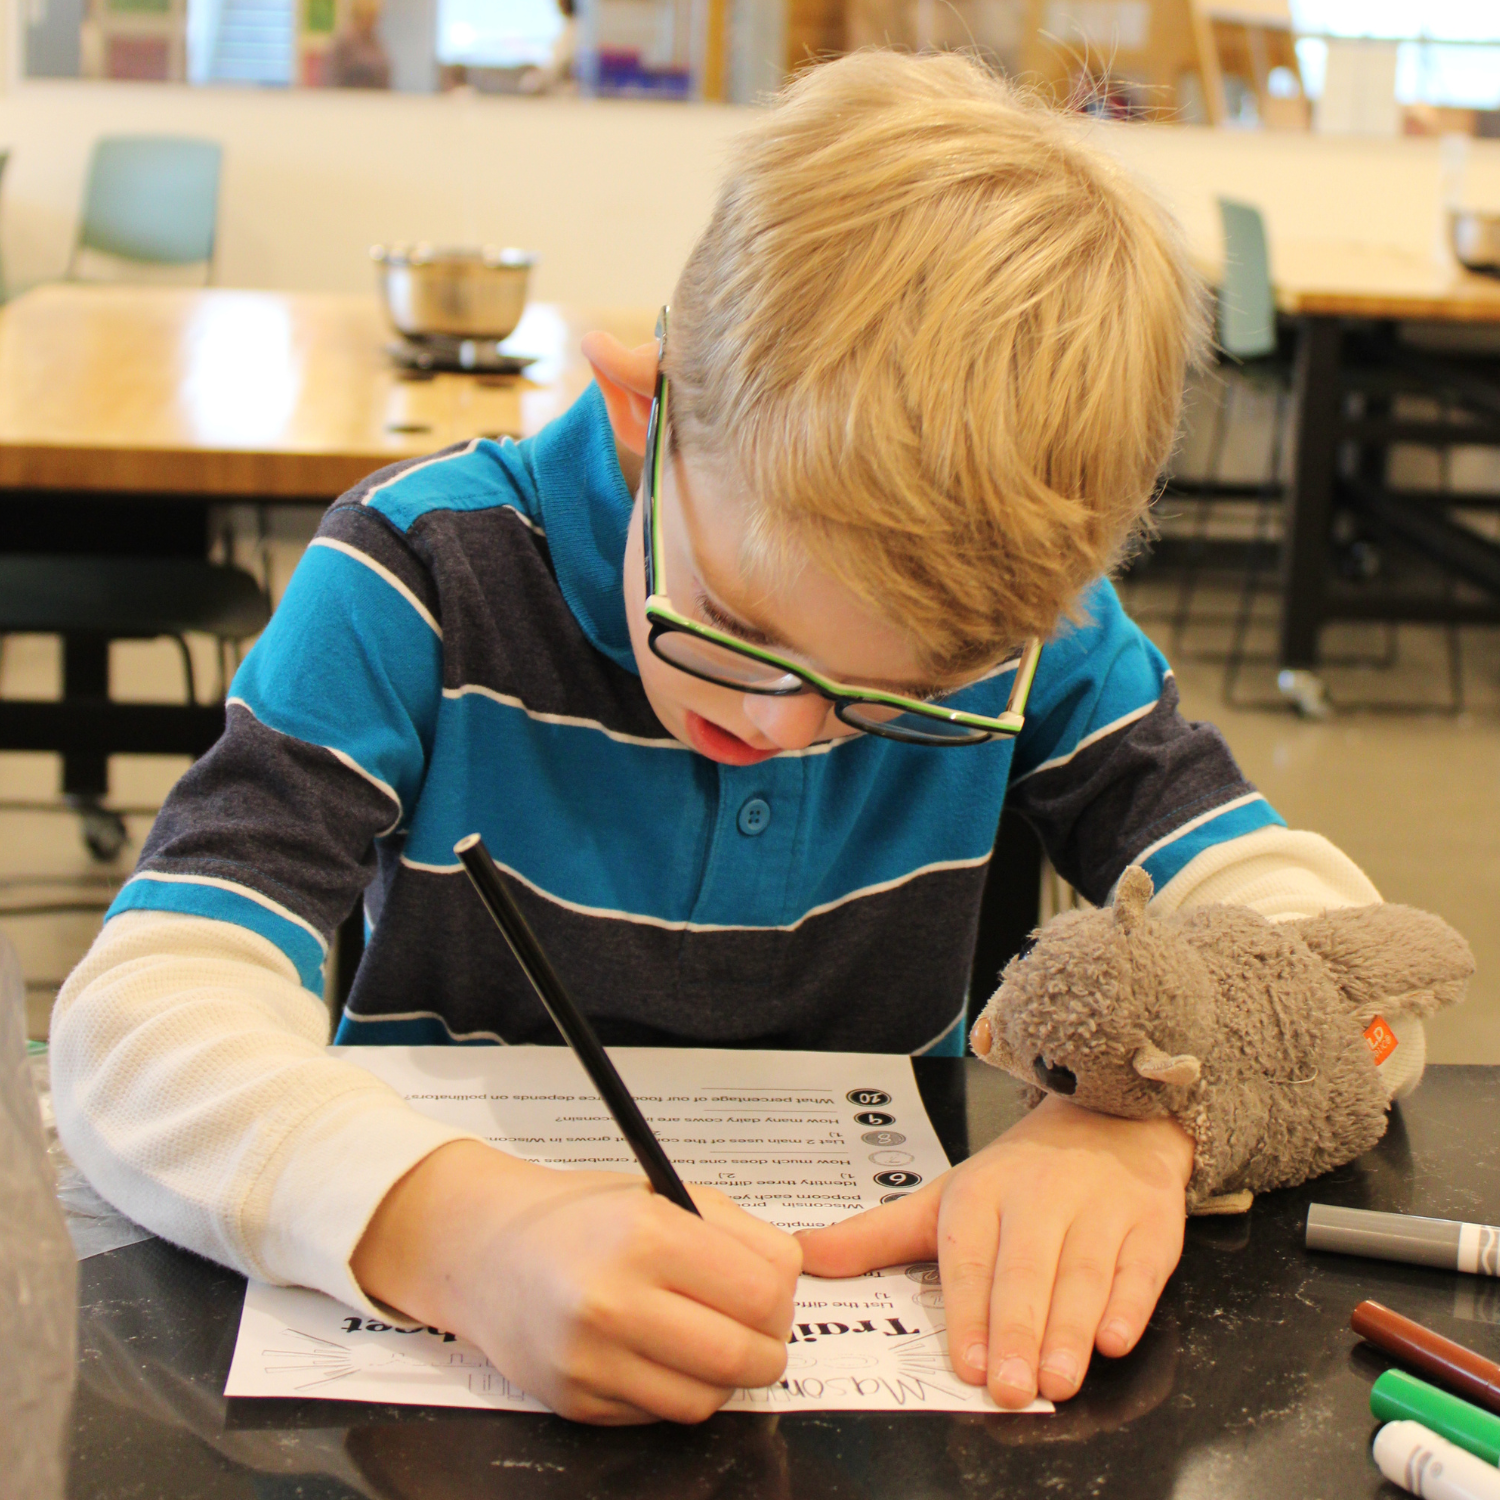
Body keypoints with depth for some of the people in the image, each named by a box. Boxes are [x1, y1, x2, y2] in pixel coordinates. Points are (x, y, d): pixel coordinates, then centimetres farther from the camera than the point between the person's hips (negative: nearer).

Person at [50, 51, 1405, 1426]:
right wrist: (459, 1228, -44)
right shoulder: (427, 578, -16)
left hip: (882, 1331, 2)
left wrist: (1137, 1113, -31)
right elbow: (137, 1023, -25)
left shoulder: (1022, 618, -8)